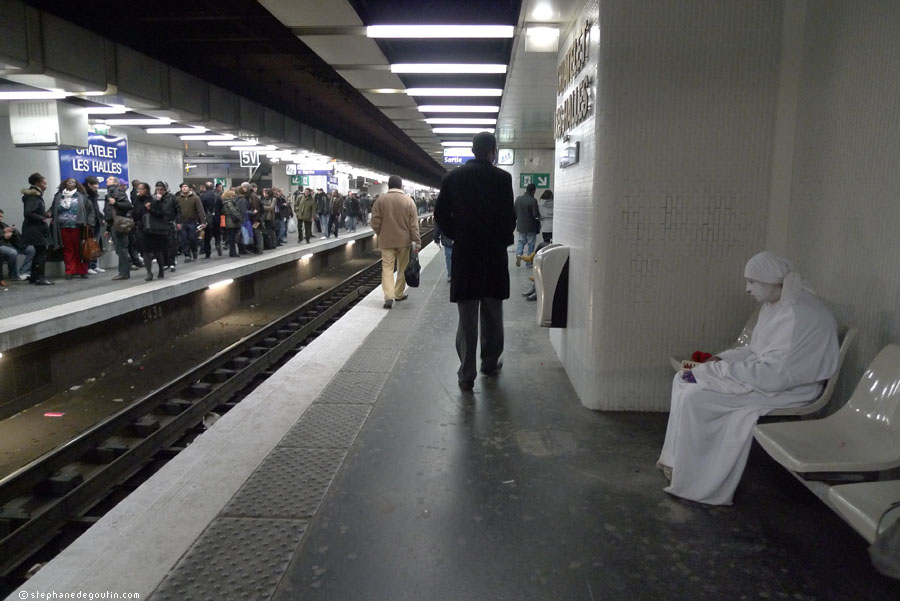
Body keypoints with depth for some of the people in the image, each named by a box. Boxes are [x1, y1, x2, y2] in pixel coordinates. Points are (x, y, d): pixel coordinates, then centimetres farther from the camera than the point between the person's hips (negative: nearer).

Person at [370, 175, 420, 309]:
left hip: (386, 241, 0)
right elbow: (413, 224, -6)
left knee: (387, 268, 2)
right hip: (404, 240, 0)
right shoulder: (408, 201, -5)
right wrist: (417, 242, 0)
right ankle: (399, 293, 24)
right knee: (402, 268, 15)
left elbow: (375, 223, -4)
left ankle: (389, 296, -12)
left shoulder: (381, 200, -4)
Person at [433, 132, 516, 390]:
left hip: (464, 254, 1)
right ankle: (490, 363, 25)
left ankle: (466, 373, 7)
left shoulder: (453, 177, 1)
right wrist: (505, 239, 9)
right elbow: (509, 217, -10)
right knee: (492, 314, 14)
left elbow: (441, 215, 0)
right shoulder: (502, 178, -7)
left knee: (466, 317, 5)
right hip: (494, 254, -1)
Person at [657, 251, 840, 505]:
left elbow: (774, 374, -29)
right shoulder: (774, 305, 8)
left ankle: (691, 481, -8)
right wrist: (720, 359, -1)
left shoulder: (799, 315, -24)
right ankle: (680, 461, 6)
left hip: (787, 388, -10)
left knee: (695, 397, -21)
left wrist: (718, 369, -22)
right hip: (765, 374, 10)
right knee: (684, 379, 1)